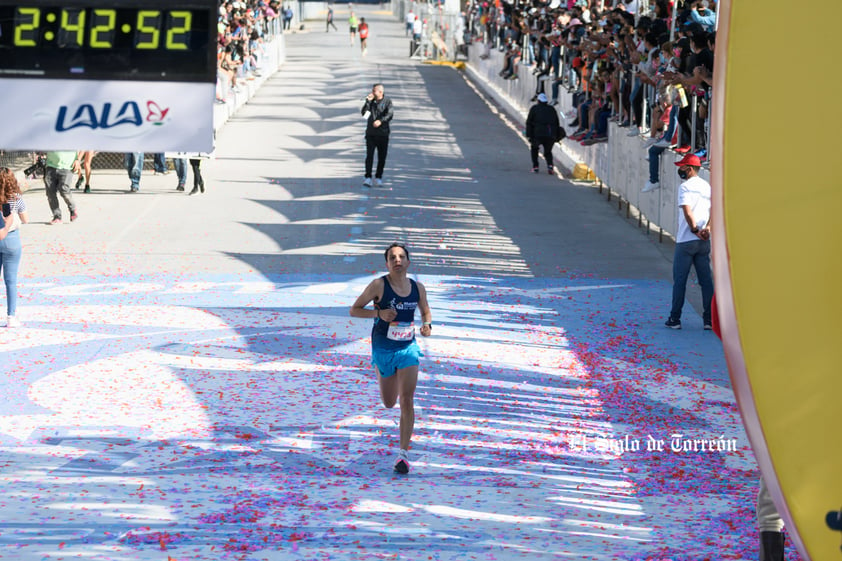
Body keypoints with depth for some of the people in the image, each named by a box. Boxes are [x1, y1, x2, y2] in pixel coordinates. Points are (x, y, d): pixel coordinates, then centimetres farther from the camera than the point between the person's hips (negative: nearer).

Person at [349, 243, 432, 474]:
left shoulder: (418, 288, -1)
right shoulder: (379, 285, -12)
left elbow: (425, 311, 17)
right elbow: (354, 310, -8)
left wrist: (427, 324, -6)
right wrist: (378, 313, -25)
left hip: (408, 348, 1)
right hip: (383, 349, -1)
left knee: (407, 400, -12)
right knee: (389, 403, 13)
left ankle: (404, 453, -9)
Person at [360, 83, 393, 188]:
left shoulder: (387, 101, -2)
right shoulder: (371, 101, 7)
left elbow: (390, 114, -16)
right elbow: (363, 112, -1)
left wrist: (381, 120, -34)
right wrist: (368, 101, -13)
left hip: (383, 133, -1)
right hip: (371, 133, 1)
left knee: (382, 157, 3)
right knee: (369, 156, -9)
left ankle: (378, 178, 15)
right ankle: (367, 178, -10)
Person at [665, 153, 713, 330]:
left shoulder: (685, 187, -10)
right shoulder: (707, 186, 13)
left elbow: (687, 211, -20)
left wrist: (695, 231, -12)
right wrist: (707, 228, -6)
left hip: (686, 241, -6)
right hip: (704, 242, 6)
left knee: (679, 280, 1)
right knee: (706, 280, 7)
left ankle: (675, 319, 3)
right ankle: (709, 319, 5)